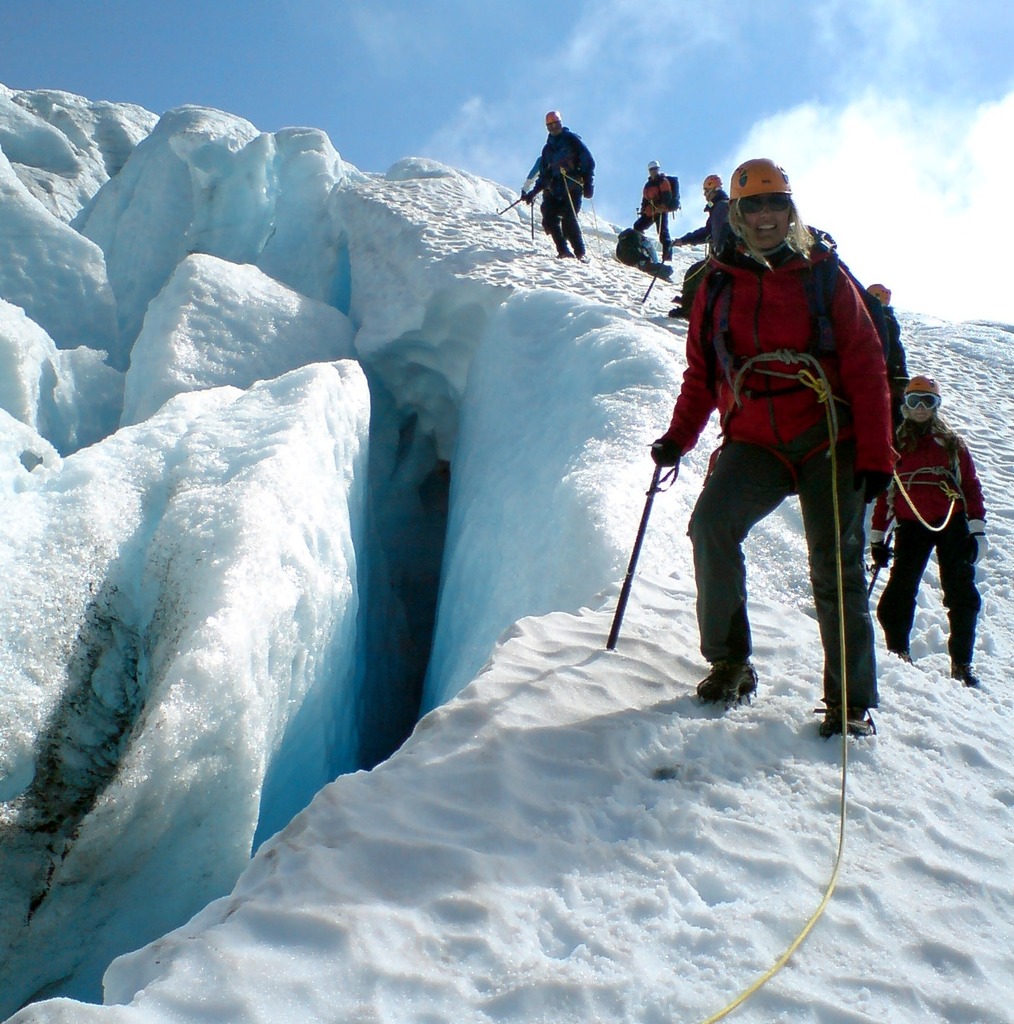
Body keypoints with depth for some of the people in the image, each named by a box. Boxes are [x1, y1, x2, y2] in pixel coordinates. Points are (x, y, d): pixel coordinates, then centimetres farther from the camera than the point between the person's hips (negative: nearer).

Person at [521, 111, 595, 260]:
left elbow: (588, 162, 0)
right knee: (549, 221, -11)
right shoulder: (548, 148, 23)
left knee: (569, 221, -19)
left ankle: (580, 253, -10)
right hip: (553, 190, 6)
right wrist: (532, 193, 19)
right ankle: (564, 250, -2)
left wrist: (588, 184, -11)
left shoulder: (572, 139, 6)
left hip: (572, 188, -6)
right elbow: (544, 175, 26)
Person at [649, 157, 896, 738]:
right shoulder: (718, 286, 10)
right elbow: (702, 372, 15)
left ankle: (853, 700, 10)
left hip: (828, 441, -1)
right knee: (711, 525, -23)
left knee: (836, 567, -2)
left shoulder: (824, 277, 3)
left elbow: (867, 367, 0)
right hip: (755, 445, 2)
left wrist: (876, 455, -7)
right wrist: (680, 436, 1)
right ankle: (730, 662, -7)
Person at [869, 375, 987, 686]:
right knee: (900, 591, -8)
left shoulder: (951, 443, 11)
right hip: (911, 526, 0)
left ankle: (962, 663, 7)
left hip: (952, 524, 0)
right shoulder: (896, 445, 12)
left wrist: (977, 528, -3)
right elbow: (884, 492, 12)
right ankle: (897, 654, 5)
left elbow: (971, 486, 7)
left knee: (961, 595, -2)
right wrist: (877, 536, 9)